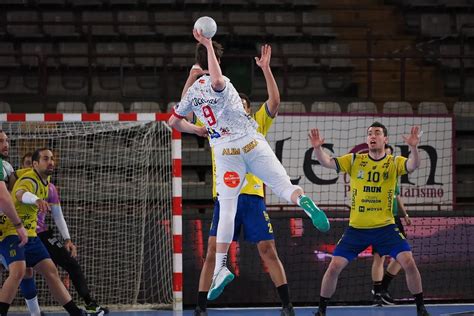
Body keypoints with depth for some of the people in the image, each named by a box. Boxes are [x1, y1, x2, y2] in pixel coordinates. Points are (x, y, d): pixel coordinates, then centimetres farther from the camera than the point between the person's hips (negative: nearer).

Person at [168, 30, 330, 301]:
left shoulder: (192, 92, 11)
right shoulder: (218, 84, -3)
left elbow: (174, 121, 24)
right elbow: (217, 81, -31)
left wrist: (197, 130, 39)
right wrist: (209, 46, -24)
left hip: (225, 152, 3)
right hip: (252, 144, -3)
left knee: (227, 209, 4)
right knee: (284, 186, -5)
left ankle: (221, 267, -3)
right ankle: (304, 201, -41)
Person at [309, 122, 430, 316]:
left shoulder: (394, 163, -2)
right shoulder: (354, 160, 0)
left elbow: (413, 165, -22)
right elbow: (327, 162, -9)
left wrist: (413, 147, -42)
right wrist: (317, 148, -30)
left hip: (385, 227, -1)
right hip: (356, 228, 1)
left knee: (409, 263, -13)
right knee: (334, 267, -5)